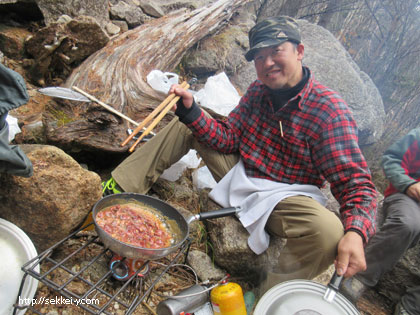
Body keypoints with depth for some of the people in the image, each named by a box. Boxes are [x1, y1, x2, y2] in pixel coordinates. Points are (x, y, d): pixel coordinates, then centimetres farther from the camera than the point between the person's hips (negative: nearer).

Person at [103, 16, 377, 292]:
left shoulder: (330, 111, -18)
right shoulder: (258, 91, 2)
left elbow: (356, 183, -20)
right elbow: (228, 139, -1)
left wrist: (355, 232, -40)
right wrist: (190, 110, -16)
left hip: (282, 198, -5)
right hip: (239, 174, 6)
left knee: (329, 232, -37)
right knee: (184, 124, 5)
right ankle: (121, 188, 1)